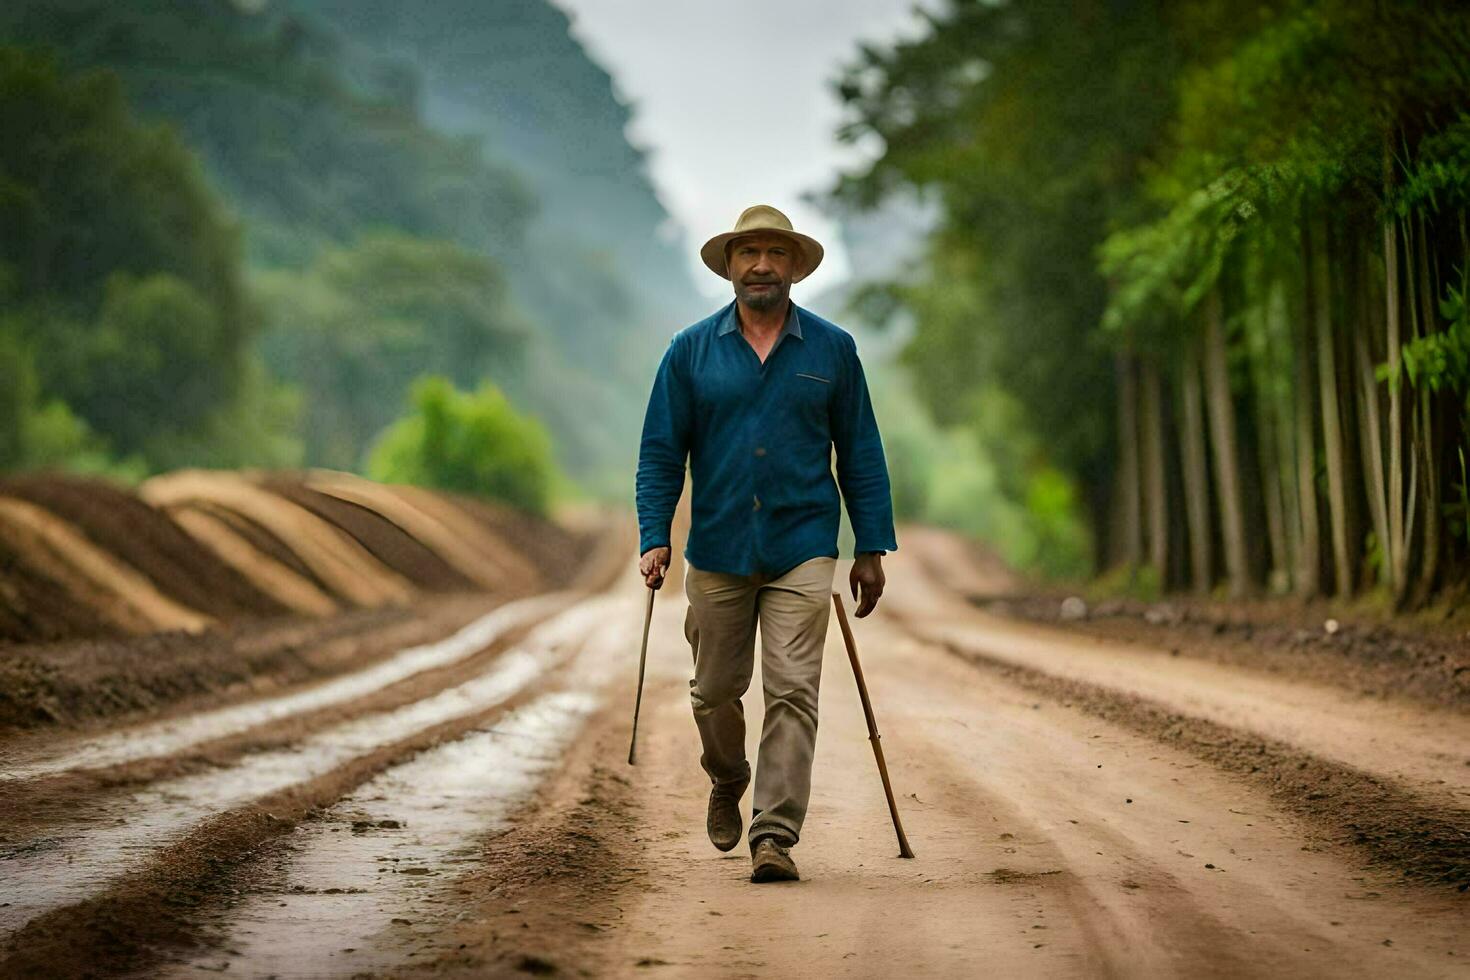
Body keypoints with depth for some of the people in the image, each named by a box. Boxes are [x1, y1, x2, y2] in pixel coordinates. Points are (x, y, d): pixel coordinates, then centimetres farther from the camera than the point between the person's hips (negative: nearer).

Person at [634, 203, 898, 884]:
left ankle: (775, 837, -10)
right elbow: (660, 452, 4)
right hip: (717, 549, 1)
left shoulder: (832, 350, 4)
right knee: (715, 689, 12)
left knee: (793, 692, -11)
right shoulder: (691, 351, 4)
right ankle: (727, 785, 41)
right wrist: (654, 538, -8)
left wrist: (872, 548, 3)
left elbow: (860, 453, 7)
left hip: (801, 549, -1)